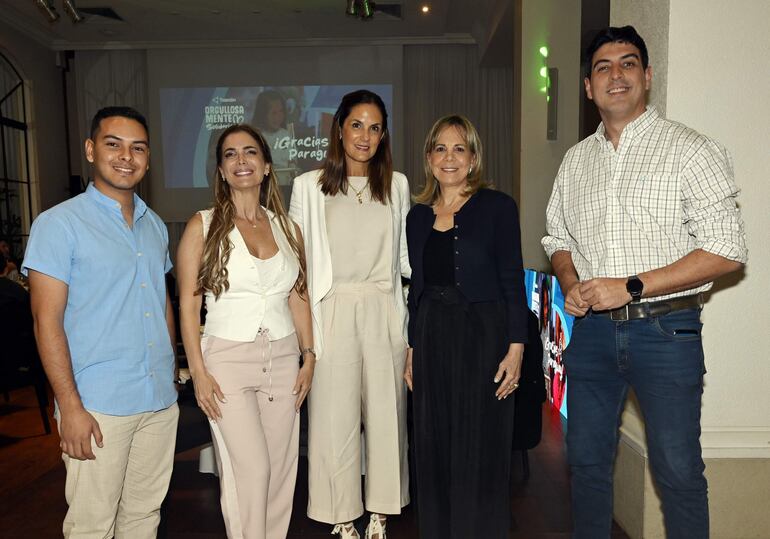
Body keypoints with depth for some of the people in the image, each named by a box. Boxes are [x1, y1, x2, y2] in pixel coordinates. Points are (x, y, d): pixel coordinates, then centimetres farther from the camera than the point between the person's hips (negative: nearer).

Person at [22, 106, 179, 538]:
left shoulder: (155, 225, 11)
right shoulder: (59, 224, -7)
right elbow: (47, 321, -11)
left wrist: (172, 369, 13)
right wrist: (70, 406, -14)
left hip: (161, 402, 5)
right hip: (98, 406, -5)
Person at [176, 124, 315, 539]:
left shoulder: (287, 228, 9)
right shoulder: (203, 226, 0)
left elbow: (299, 299, 11)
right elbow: (188, 303, -3)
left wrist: (309, 357, 5)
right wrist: (198, 372, -9)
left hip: (284, 359, 4)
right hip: (227, 358, -3)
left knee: (281, 471, 8)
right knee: (249, 471, -5)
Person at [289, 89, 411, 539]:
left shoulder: (397, 185, 11)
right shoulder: (310, 186, 3)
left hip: (384, 312, 2)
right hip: (334, 312, -2)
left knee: (387, 414, 8)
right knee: (335, 417, 4)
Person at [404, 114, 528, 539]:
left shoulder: (497, 207, -3)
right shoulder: (418, 216, 10)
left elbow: (513, 281, -5)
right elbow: (417, 286, 13)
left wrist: (516, 347, -12)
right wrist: (413, 349, 11)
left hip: (483, 334, -4)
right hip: (432, 338, 5)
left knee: (480, 454, 5)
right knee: (433, 452, 12)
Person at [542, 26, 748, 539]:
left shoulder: (691, 150, -5)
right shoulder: (576, 160, 11)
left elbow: (728, 250, -11)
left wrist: (631, 287, -17)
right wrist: (570, 282, -2)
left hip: (666, 328, -4)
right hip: (592, 327, 5)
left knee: (678, 472, 5)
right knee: (587, 460, 15)